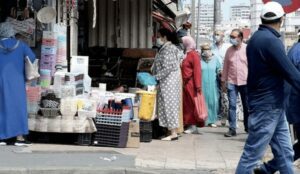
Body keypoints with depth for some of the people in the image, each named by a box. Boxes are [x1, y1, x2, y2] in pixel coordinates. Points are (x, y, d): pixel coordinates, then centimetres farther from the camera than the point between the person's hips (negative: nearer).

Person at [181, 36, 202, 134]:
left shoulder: (193, 54, -9)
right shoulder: (185, 54, 14)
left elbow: (197, 71, -15)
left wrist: (198, 86, -20)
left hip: (191, 84, -8)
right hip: (184, 84, 8)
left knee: (192, 105, -2)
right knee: (186, 105, 9)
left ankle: (194, 126, 3)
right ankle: (190, 125, 15)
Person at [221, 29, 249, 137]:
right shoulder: (229, 50, 4)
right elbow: (225, 66, 9)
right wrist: (223, 81, 8)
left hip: (245, 82, -1)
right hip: (231, 82, 1)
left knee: (247, 106, 10)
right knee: (232, 105, -4)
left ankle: (247, 126, 26)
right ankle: (232, 129, -1)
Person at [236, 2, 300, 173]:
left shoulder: (258, 37, 12)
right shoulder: (270, 41, -19)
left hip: (274, 106, 10)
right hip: (267, 107, -10)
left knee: (285, 153, 10)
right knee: (252, 153, 0)